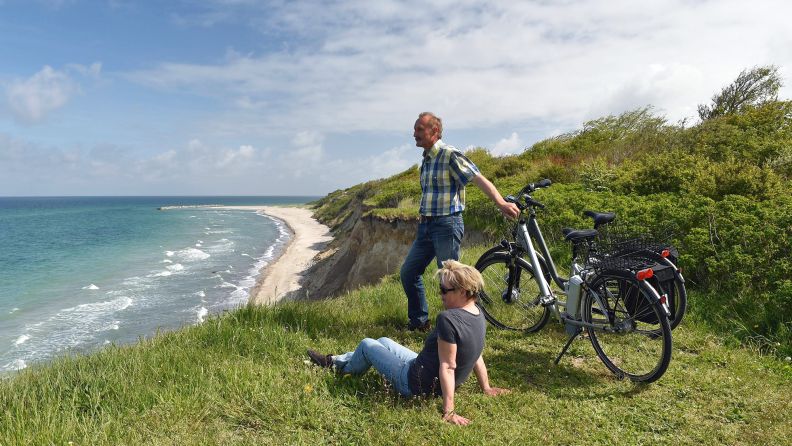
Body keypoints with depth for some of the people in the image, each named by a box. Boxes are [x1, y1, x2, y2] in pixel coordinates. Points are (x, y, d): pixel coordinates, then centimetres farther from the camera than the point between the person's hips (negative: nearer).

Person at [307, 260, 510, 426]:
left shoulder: (448, 319, -33)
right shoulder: (478, 314, -6)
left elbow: (447, 367, -32)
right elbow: (476, 354, 3)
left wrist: (448, 411, -29)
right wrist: (486, 388, 14)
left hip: (415, 384, -8)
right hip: (435, 384, 9)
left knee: (367, 344, 12)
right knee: (383, 341, 25)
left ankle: (342, 370, 43)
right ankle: (335, 361, 46)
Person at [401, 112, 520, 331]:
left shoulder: (450, 155, -13)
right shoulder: (426, 159, 13)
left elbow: (479, 179, -22)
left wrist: (501, 203, -36)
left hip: (446, 225, -9)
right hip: (426, 225, 9)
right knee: (408, 272, 12)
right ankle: (419, 321, 26)